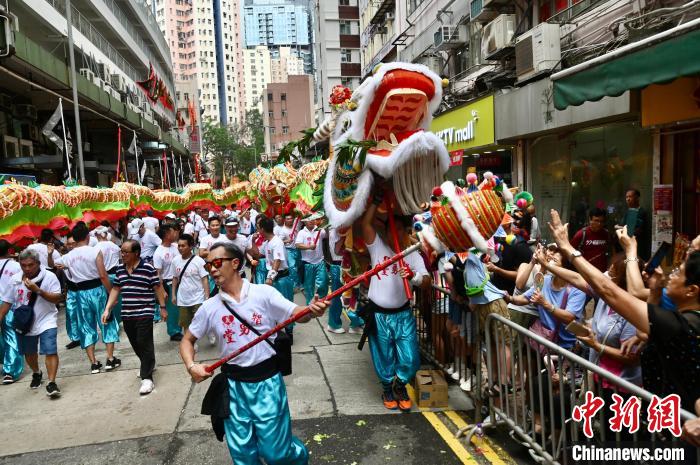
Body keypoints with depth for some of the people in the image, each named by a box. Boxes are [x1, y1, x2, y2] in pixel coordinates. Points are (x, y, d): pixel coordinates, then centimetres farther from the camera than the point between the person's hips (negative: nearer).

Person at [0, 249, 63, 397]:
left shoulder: (49, 277, -13)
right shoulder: (15, 279, -1)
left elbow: (57, 298, -18)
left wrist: (38, 290, -27)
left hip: (46, 321, -4)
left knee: (50, 351, -15)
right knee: (29, 352, 21)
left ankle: (51, 382, -12)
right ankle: (36, 373, 47)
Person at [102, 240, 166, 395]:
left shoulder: (148, 268, -10)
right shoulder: (120, 269, 8)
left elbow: (158, 288, -5)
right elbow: (116, 289, 13)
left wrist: (163, 308, -4)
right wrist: (107, 309, 5)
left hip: (144, 313, -6)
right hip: (126, 314, 6)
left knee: (145, 344, -6)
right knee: (135, 344, 16)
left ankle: (147, 378, -1)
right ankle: (148, 364, 39)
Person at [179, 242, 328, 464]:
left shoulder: (263, 293, -8)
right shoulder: (209, 307, 1)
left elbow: (296, 314, -12)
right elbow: (187, 340, 12)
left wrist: (311, 311, -35)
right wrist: (191, 366, -7)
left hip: (267, 381, -3)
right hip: (233, 386, 3)